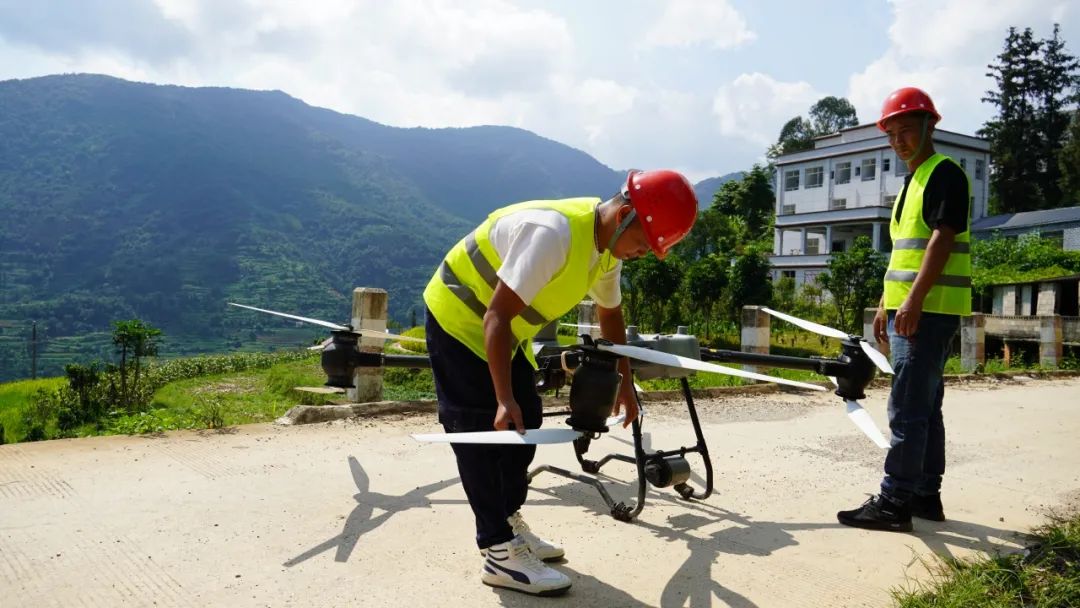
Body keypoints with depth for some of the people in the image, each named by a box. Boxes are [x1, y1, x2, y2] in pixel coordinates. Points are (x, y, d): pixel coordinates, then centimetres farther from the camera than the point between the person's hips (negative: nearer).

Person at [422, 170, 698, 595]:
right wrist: (504, 399, -35)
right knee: (482, 430, -9)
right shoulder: (553, 233, -34)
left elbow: (610, 313, 13)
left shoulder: (608, 247, -4)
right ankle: (500, 553, -3)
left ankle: (509, 524, 25)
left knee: (525, 422, 11)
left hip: (507, 330, 9)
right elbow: (497, 316, -34)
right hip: (460, 318, -9)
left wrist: (625, 385, 18)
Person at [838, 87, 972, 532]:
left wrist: (913, 302, -25)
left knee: (907, 409, -9)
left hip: (929, 311, -10)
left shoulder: (944, 173, -7)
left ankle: (894, 502, -5)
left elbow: (941, 240, -19)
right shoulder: (912, 182, 21)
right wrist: (886, 306, 20)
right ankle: (926, 495, 22)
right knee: (925, 408, 14)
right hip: (908, 311, 10)